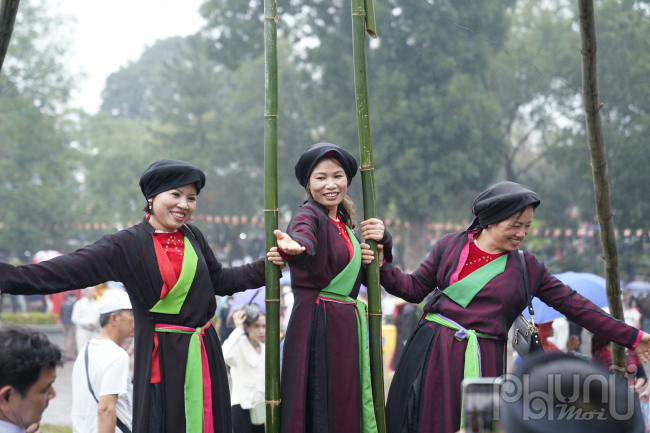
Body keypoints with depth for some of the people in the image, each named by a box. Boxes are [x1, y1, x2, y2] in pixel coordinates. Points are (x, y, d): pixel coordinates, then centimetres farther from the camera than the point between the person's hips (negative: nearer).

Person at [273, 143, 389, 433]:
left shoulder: (344, 222, 14)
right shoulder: (310, 215, -9)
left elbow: (365, 275, 22)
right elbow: (303, 235, -34)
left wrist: (379, 237, 3)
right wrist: (292, 246, -58)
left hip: (348, 323, 8)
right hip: (316, 323, -8)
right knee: (319, 409, -8)